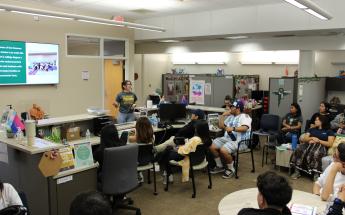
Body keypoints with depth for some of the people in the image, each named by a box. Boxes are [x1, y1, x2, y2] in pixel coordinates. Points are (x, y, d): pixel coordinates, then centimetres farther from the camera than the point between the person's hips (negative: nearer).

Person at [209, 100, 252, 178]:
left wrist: (233, 128, -32)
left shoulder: (244, 116, -3)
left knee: (223, 150, -33)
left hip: (240, 141, -8)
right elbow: (221, 126, 27)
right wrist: (223, 115, 19)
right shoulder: (231, 117, 23)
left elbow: (245, 128, -21)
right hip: (227, 138, 8)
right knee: (212, 146, -11)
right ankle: (220, 166, 7)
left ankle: (231, 169, -7)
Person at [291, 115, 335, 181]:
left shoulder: (329, 131, 16)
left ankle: (316, 174, -38)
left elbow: (330, 144, 2)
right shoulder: (312, 129, 30)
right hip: (309, 145, 4)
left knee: (315, 153, -42)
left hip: (321, 147, -3)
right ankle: (297, 171, -33)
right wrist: (312, 138, -3)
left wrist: (318, 141, -8)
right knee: (299, 149, -33)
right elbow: (304, 139, 17)